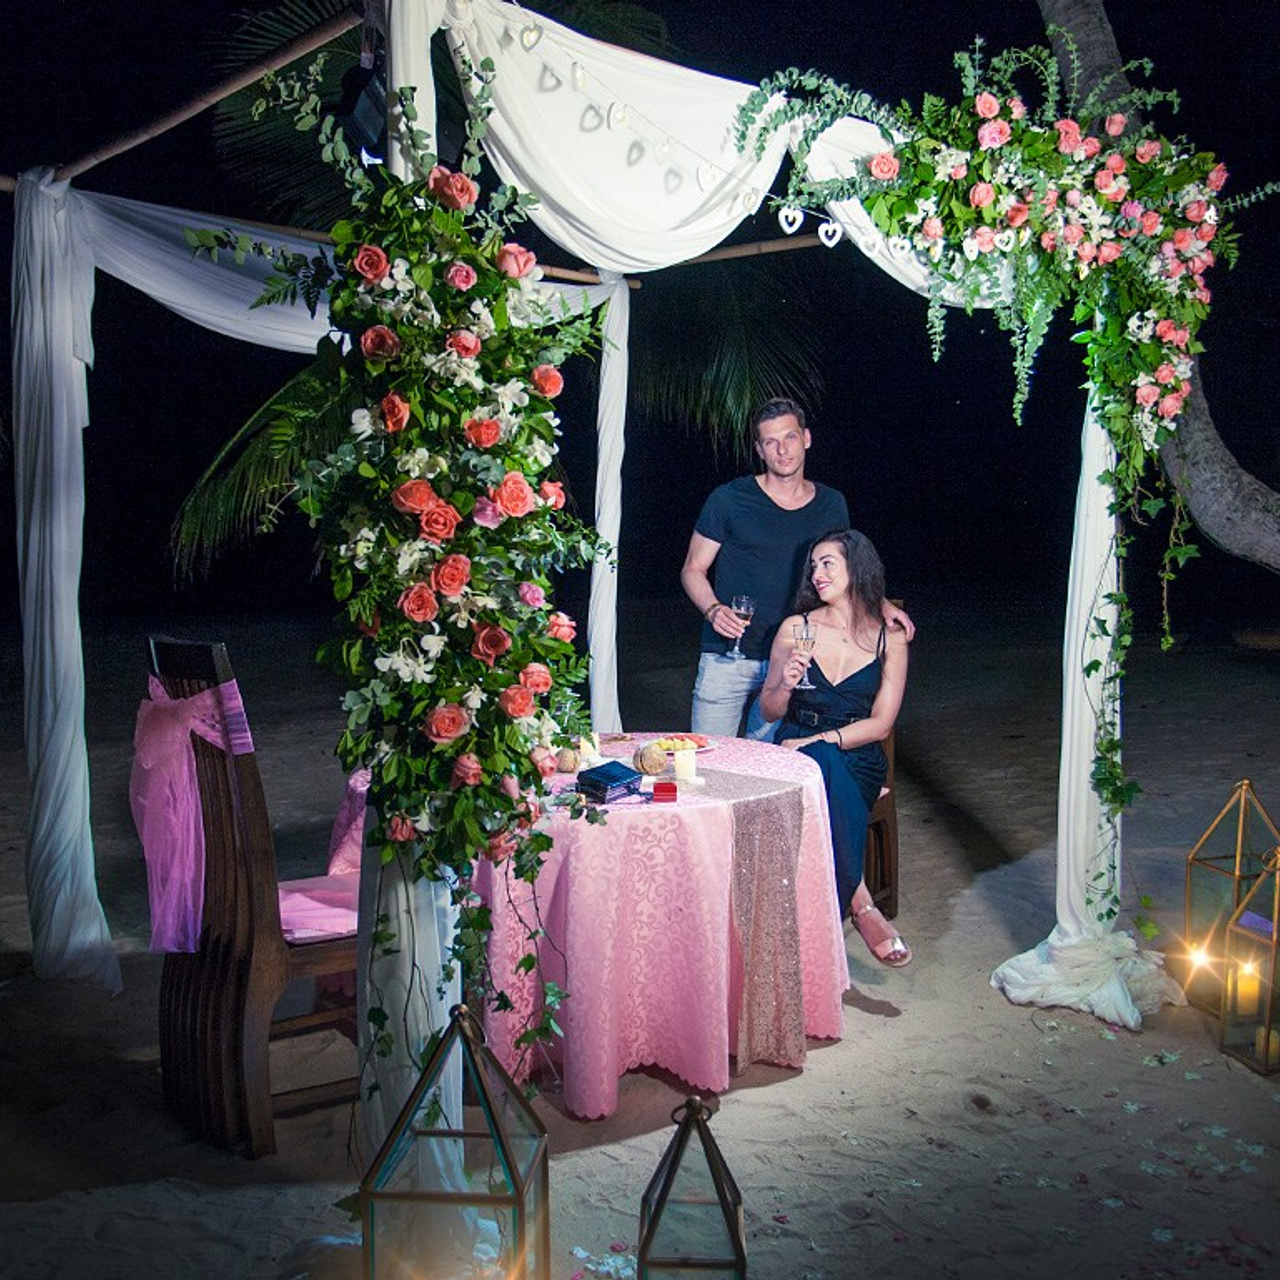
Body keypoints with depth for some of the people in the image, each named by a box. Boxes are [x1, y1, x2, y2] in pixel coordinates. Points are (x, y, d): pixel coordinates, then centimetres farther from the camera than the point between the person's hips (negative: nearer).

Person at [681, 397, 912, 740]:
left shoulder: (831, 505, 8)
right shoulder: (729, 500, -3)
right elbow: (693, 570, 2)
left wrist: (881, 605, 5)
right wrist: (713, 609, -17)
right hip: (727, 660, -2)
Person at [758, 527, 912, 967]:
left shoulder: (890, 638, 4)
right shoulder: (796, 629, 6)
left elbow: (880, 723, -2)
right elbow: (769, 711, 10)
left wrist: (818, 741, -15)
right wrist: (785, 684, -12)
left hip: (858, 760, 0)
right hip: (798, 753, 1)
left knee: (824, 760, -38)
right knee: (825, 768, -38)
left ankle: (833, 914, -29)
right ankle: (862, 906, -33)